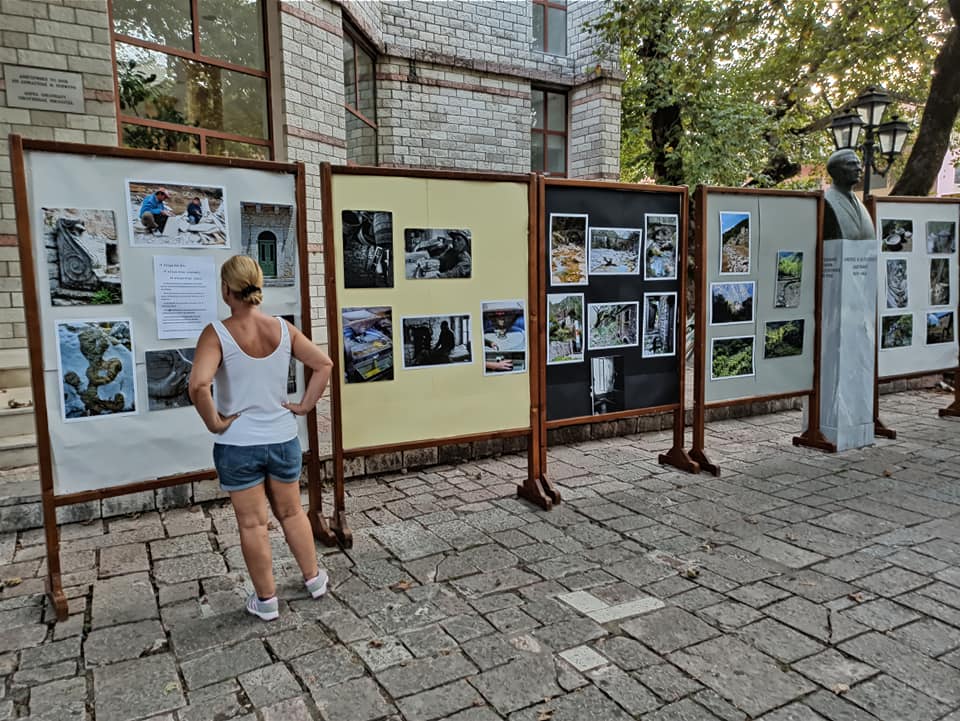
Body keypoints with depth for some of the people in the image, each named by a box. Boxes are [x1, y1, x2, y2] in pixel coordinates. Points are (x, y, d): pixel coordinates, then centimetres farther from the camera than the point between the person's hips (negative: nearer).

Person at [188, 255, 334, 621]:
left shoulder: (217, 333, -16)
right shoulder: (283, 328, -4)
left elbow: (198, 385, -29)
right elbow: (324, 364, -1)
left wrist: (214, 423, -14)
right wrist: (305, 405, 3)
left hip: (238, 445, -3)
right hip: (283, 440, 3)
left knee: (253, 524, 11)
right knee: (292, 513, 21)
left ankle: (266, 600, 25)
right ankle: (314, 578, 36)